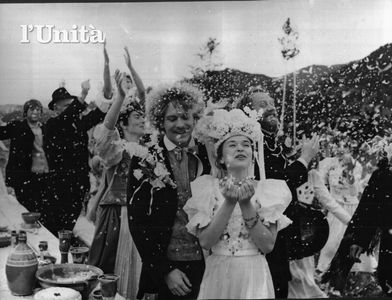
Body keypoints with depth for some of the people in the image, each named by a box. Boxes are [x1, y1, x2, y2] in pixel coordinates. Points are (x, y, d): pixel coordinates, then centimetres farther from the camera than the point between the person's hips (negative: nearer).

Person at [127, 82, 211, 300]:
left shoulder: (207, 156, 1)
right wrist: (165, 271, -11)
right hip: (164, 267, -2)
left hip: (206, 266, 2)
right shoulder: (144, 161, -5)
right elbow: (137, 223, -6)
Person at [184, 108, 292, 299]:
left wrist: (246, 204, -18)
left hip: (254, 276, 0)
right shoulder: (207, 187, -2)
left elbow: (268, 245, -9)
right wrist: (229, 203, -19)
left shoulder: (268, 189, -2)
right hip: (218, 276, 0)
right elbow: (205, 241, -10)